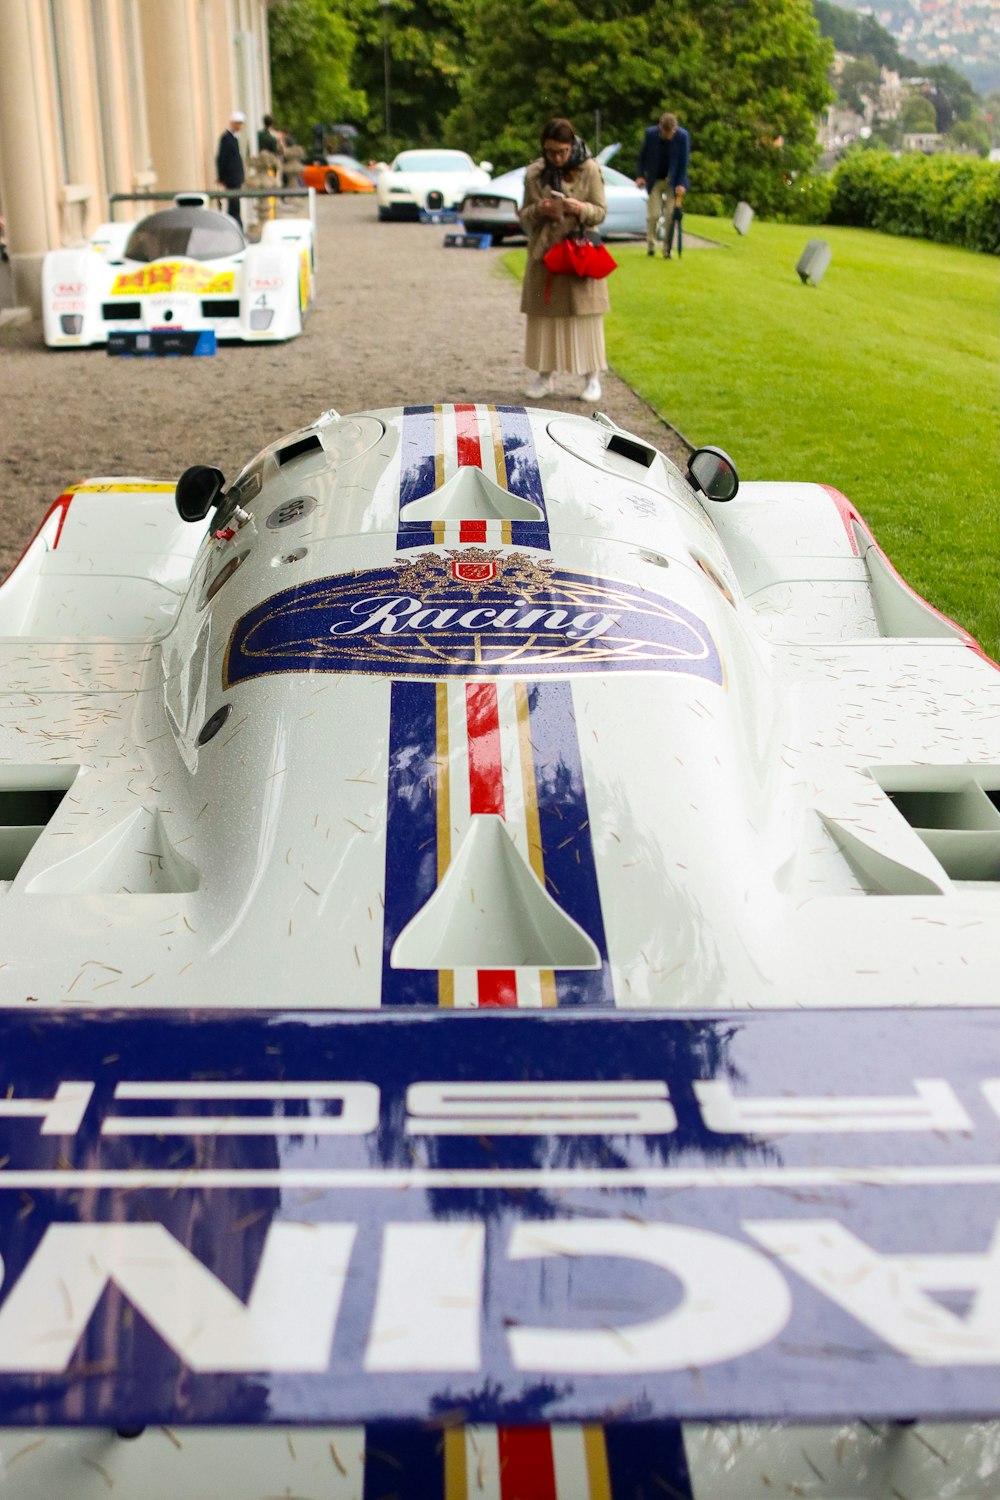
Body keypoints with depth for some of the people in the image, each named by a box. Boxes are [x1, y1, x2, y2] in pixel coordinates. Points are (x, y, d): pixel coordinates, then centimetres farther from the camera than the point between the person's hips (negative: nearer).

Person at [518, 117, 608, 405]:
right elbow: (523, 216, 7)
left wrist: (580, 209, -22)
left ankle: (592, 377, 9)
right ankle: (544, 375, 16)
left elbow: (601, 211, -1)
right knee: (544, 316, 4)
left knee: (584, 316, 0)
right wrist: (538, 211, -15)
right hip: (544, 254, 2)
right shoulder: (534, 173, 2)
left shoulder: (589, 170, -4)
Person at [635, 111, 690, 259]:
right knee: (653, 214, -4)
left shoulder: (683, 136, -16)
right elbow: (643, 156, -1)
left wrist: (681, 184, -17)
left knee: (671, 215, -4)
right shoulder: (650, 133, -14)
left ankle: (667, 248, 7)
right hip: (654, 180, 0)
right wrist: (640, 175, -9)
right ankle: (651, 244, 17)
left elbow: (684, 162, -11)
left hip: (673, 181, 0)